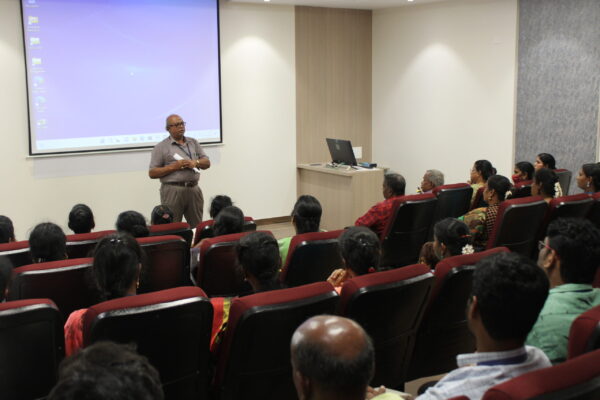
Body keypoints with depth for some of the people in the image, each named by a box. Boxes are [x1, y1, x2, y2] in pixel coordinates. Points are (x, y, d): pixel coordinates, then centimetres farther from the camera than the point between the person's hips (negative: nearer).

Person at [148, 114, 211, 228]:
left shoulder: (193, 142, 17)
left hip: (194, 188, 4)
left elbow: (207, 163, 15)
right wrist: (174, 167, -13)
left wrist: (195, 163, -6)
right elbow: (152, 173, -3)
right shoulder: (161, 147, 2)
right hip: (173, 190, -4)